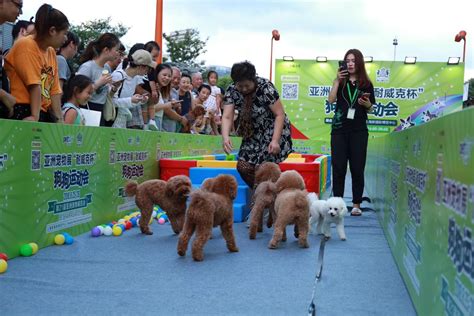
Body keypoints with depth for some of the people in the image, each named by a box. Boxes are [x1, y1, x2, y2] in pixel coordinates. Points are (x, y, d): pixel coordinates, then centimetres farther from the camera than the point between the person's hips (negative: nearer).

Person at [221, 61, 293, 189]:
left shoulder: (266, 88, -22)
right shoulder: (231, 91, -11)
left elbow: (280, 115, -20)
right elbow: (227, 116, -18)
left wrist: (275, 140, -29)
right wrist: (225, 137, -37)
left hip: (274, 130, -5)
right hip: (254, 133, 5)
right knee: (243, 167, -3)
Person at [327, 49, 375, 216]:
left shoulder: (366, 84, 7)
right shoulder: (341, 82, 8)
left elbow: (370, 108, 10)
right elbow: (331, 100, -5)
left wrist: (365, 103, -12)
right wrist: (337, 80, -10)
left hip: (358, 130, 0)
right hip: (339, 128, 1)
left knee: (357, 167, 1)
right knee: (338, 167, 0)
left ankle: (356, 204, 7)